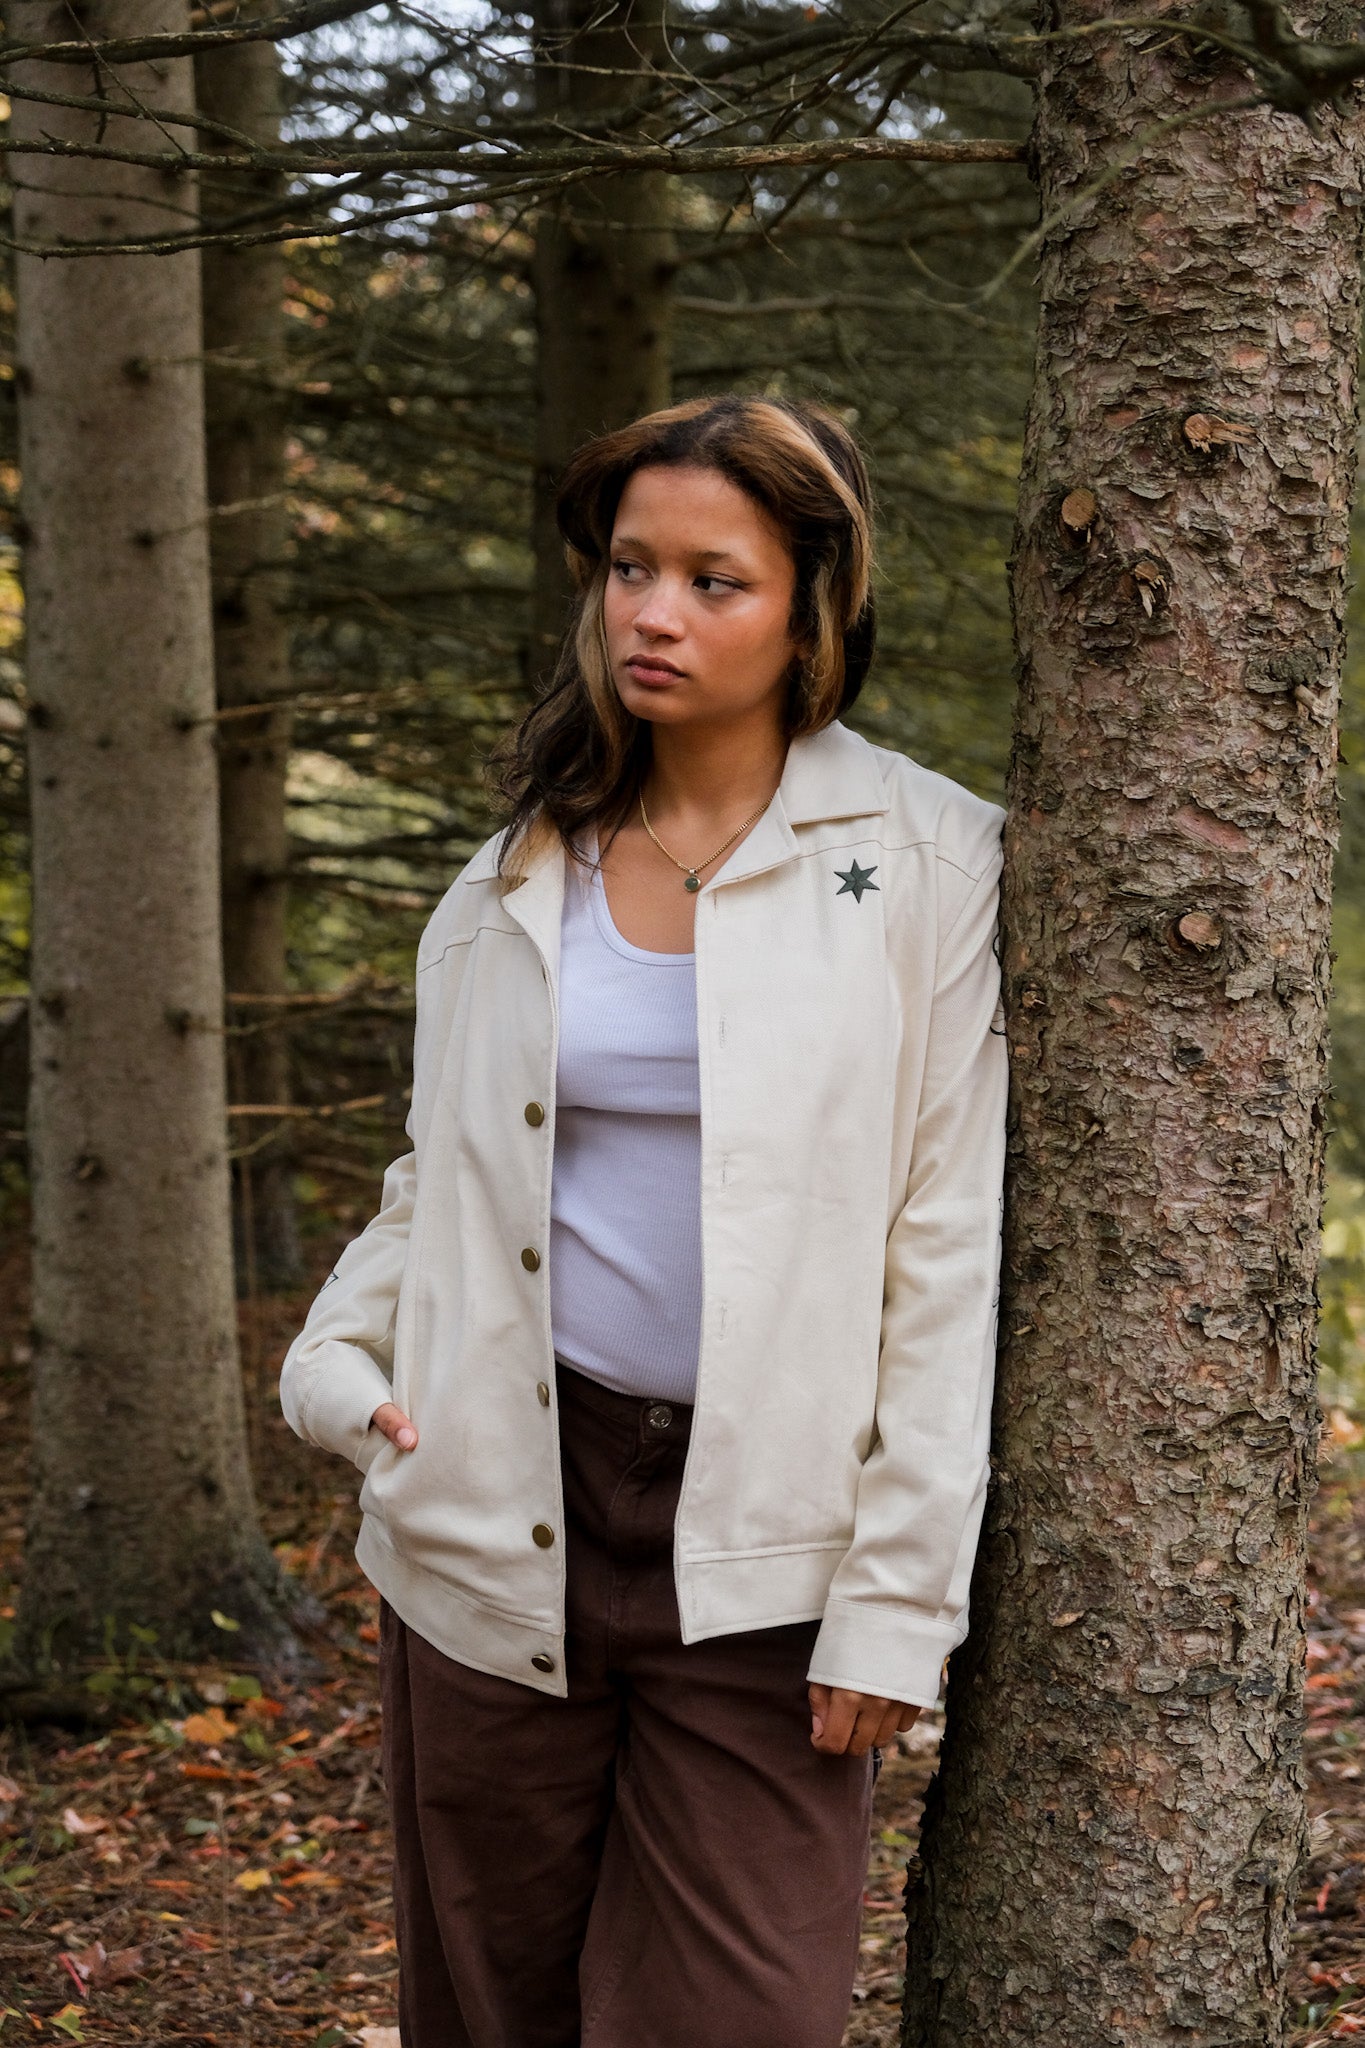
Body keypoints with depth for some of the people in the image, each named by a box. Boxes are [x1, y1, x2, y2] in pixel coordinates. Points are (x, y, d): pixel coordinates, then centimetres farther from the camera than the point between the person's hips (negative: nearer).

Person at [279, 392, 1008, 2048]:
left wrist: (898, 1595, -8)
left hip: (762, 1538, -3)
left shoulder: (923, 866, -2)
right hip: (505, 1522, 4)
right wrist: (335, 1360, 0)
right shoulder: (515, 879, 10)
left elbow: (947, 1251, -4)